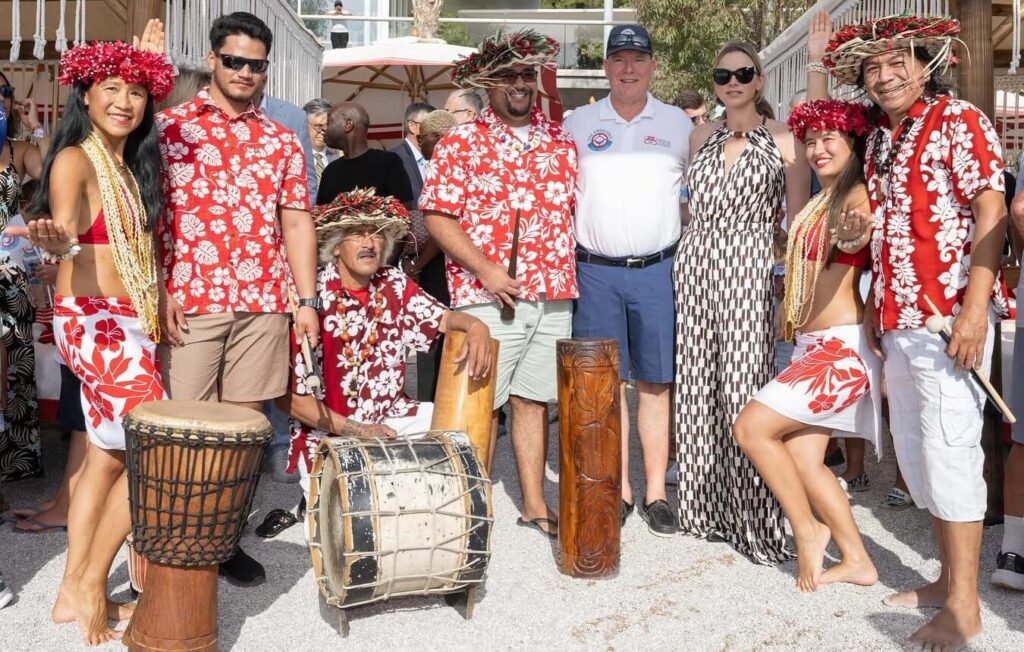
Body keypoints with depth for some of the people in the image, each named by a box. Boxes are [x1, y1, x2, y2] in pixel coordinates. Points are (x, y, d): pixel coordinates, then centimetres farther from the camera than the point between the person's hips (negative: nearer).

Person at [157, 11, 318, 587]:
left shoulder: (283, 141, 14)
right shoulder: (170, 126, 5)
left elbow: (296, 221, 12)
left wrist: (306, 299, 4)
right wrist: (158, 291, -9)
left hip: (265, 302, 3)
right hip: (191, 300, -2)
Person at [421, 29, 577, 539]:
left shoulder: (562, 142, 12)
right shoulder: (460, 143, -1)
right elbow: (437, 216, -7)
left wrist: (571, 272, 4)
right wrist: (485, 270, -15)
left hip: (554, 296, 4)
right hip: (487, 297, -4)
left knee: (533, 400, 11)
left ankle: (534, 503, 20)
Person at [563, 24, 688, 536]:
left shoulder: (678, 124, 8)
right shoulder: (578, 123, 7)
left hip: (658, 269, 0)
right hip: (596, 272, 0)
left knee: (655, 383, 4)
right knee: (607, 384, 3)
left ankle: (656, 493, 12)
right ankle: (619, 491, 14)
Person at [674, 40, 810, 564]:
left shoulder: (783, 141, 1)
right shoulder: (700, 136, 14)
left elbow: (799, 220, 0)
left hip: (748, 269, -4)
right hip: (694, 265, 5)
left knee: (743, 392, -8)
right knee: (696, 388, 6)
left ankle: (754, 518, 2)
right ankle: (704, 504, 20)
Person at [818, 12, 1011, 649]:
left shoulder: (958, 121, -5)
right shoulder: (880, 141, 17)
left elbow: (990, 213, -13)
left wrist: (975, 308, -21)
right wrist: (874, 307, 16)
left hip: (948, 315, -8)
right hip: (898, 319, 8)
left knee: (949, 450, -6)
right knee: (915, 450, 13)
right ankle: (948, 579, 26)